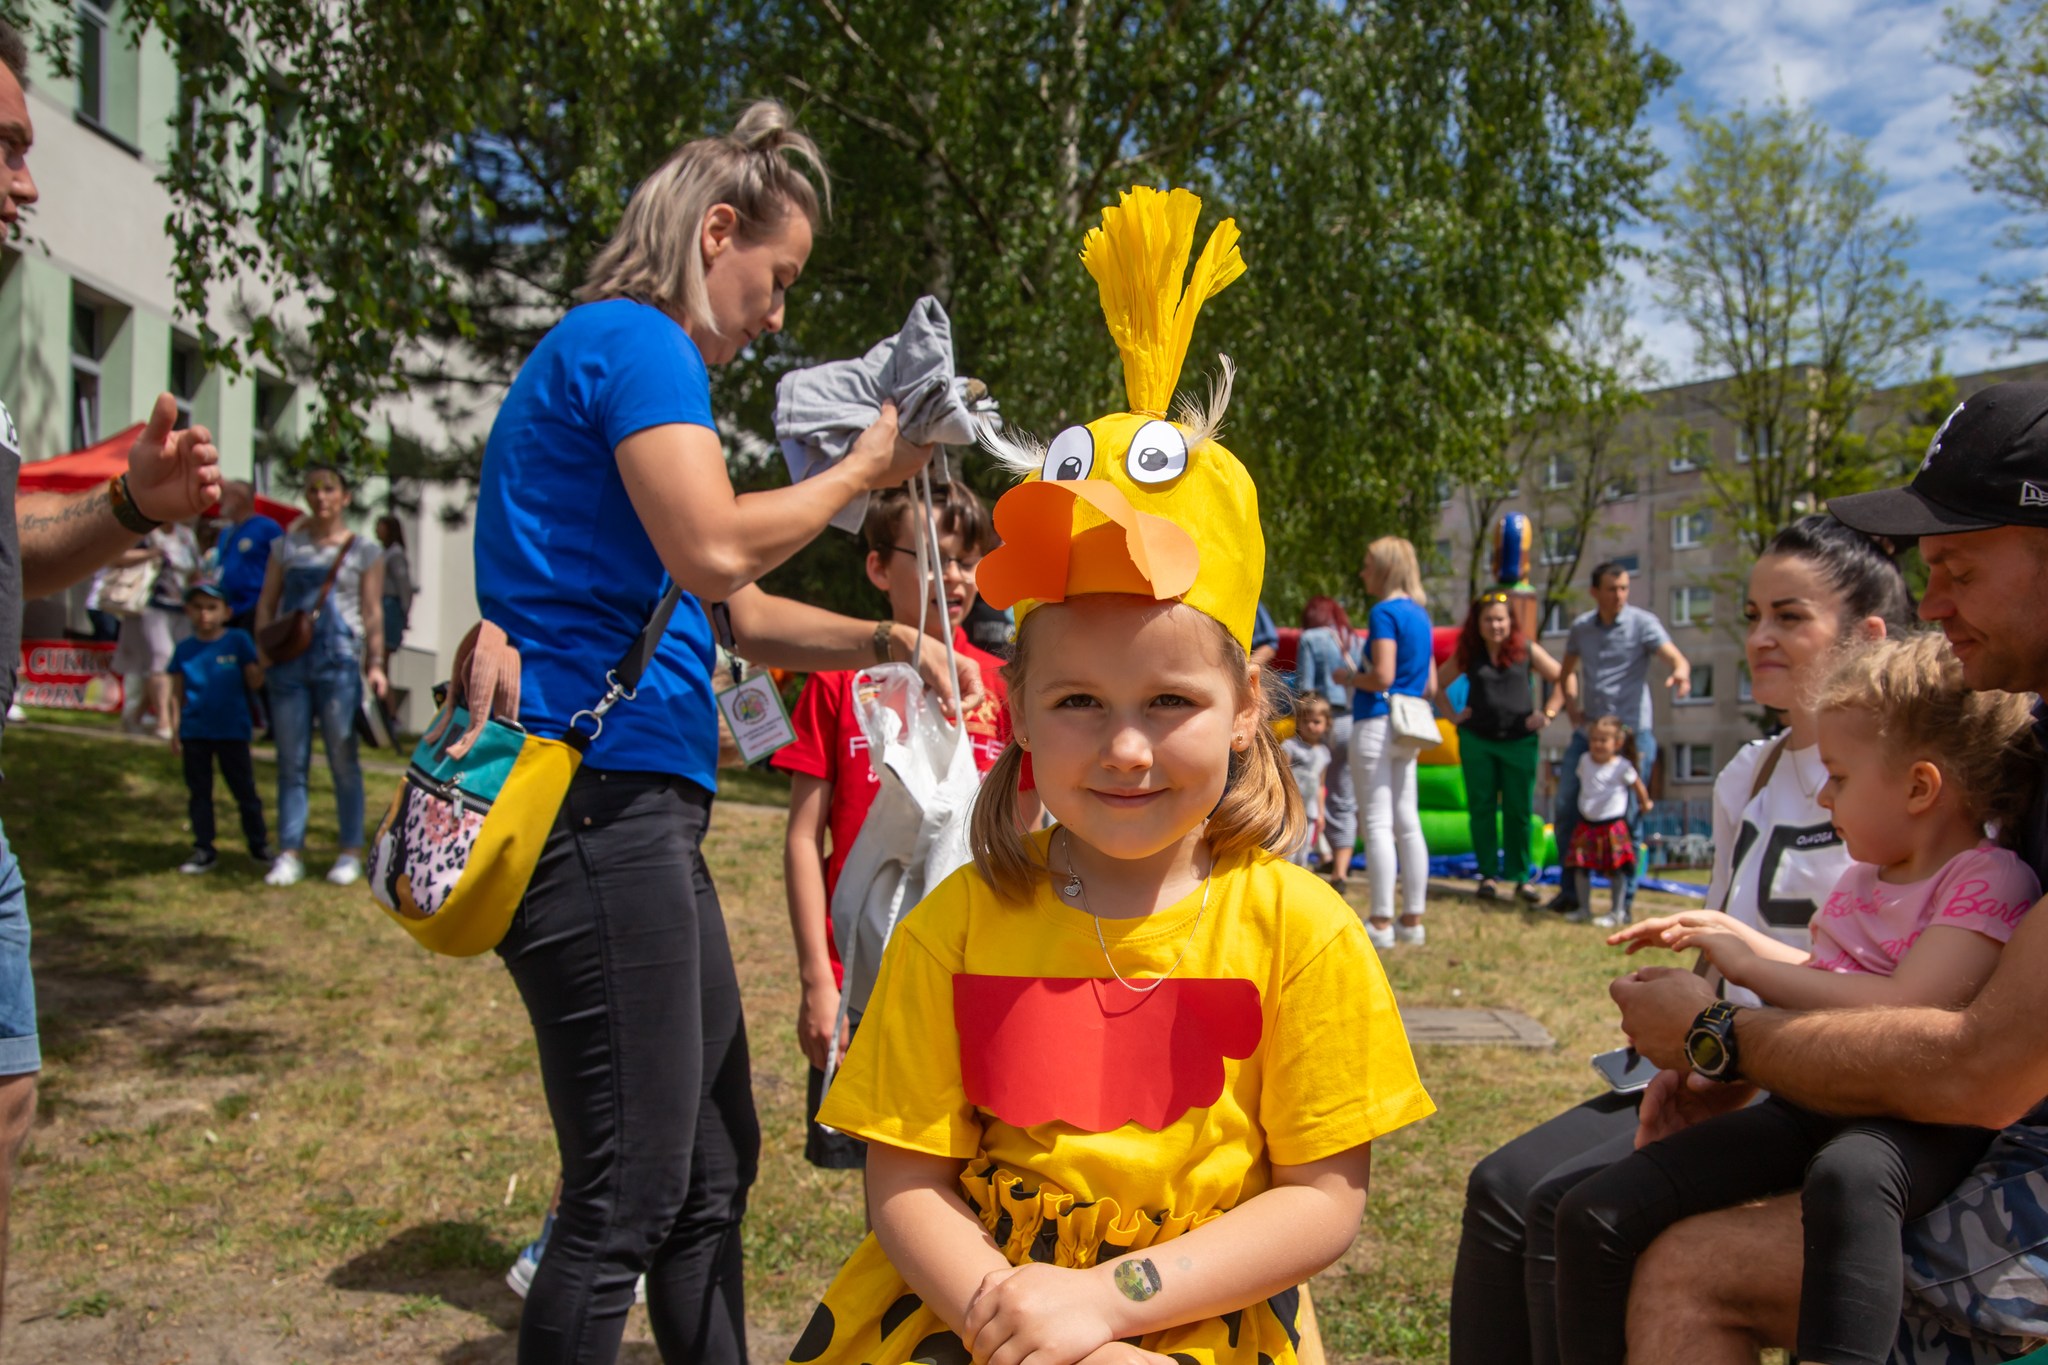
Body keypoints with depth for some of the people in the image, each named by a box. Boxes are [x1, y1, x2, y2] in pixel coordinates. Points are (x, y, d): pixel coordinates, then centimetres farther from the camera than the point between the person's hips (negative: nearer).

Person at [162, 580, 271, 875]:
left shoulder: (238, 641, -2)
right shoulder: (184, 649, 4)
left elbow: (254, 683, -3)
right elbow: (177, 694, 8)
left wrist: (262, 662, -22)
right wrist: (175, 730, 5)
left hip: (232, 731, -2)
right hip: (195, 732, 2)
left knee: (244, 790, 5)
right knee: (199, 792, 9)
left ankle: (259, 846, 15)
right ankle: (204, 851, 18)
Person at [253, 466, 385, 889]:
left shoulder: (363, 551, 6)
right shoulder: (287, 546, 13)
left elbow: (373, 613, 3)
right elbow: (266, 603, 13)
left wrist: (375, 664, -7)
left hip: (339, 662, -3)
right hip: (289, 663, 3)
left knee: (343, 760, 2)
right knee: (291, 762, 4)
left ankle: (351, 851, 9)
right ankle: (291, 853, 8)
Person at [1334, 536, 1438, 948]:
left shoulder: (1385, 612, -11)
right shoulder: (1420, 615, 15)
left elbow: (1382, 676, -20)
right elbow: (1430, 685, 17)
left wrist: (1348, 677, -3)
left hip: (1376, 724, -8)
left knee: (1378, 825, -5)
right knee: (1407, 824, 10)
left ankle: (1381, 923, -3)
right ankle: (1412, 920, 15)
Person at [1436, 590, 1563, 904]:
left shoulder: (1527, 651, 0)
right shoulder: (1468, 655, 5)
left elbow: (1562, 680, 5)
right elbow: (1439, 684, 17)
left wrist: (1548, 714, -3)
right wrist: (1452, 715, 7)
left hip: (1519, 740, -2)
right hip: (1476, 740, 2)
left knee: (1518, 810, 0)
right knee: (1481, 808, 4)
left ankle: (1522, 877, 8)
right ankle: (1488, 875, 12)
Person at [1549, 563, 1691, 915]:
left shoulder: (1642, 623, -5)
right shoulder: (1581, 628, 8)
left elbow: (1675, 657, -20)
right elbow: (1568, 670, 24)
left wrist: (1680, 672, -44)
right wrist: (1572, 707, 8)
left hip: (1632, 731, -4)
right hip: (1588, 731, 5)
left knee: (1629, 819, -1)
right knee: (1565, 808, 4)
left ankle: (1625, 900, 10)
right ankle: (1571, 890, 18)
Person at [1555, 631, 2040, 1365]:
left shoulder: (1989, 882, -10)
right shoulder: (1864, 878, 17)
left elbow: (1901, 1011, -24)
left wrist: (1750, 966, -14)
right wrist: (1734, 933, 27)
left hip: (1917, 1127, -7)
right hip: (1812, 1104, 8)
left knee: (1846, 1178, -46)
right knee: (1596, 1214, -9)